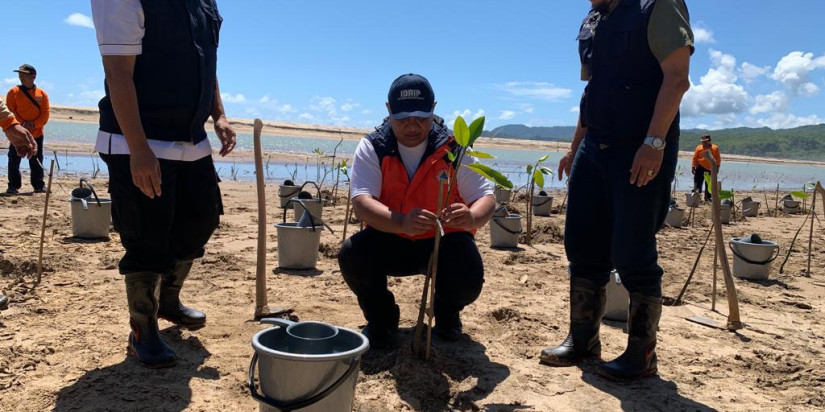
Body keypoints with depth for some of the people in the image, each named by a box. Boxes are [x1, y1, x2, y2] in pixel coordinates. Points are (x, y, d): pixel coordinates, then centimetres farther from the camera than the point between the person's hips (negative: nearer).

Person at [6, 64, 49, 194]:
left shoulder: (42, 94, 3)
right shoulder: (13, 92, 1)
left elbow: (45, 114, -1)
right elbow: (10, 112, -4)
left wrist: (33, 124, -15)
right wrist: (22, 124, -17)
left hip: (37, 134, 1)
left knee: (36, 162, 8)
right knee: (14, 160, -1)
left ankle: (39, 185, 14)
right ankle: (13, 186, 5)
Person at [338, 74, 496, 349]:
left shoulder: (453, 149, -10)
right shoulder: (372, 148, -10)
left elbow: (486, 198, -14)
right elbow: (361, 202, -25)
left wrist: (471, 217, -41)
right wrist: (402, 223, -46)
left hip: (444, 242, 0)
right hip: (389, 241, 1)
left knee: (468, 277, -30)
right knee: (352, 255, -29)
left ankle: (446, 314, 12)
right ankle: (382, 318, 4)